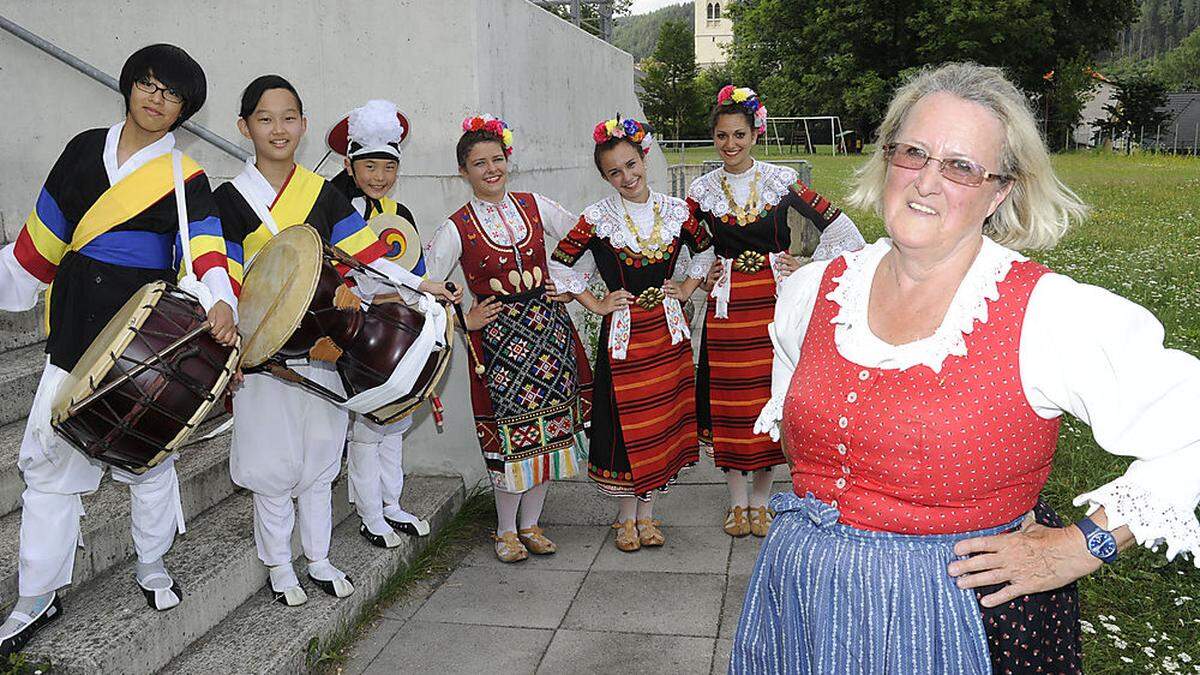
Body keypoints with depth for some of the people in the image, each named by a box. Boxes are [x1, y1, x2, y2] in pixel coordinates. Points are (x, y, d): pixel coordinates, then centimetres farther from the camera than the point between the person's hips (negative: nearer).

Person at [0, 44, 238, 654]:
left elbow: (205, 254, -20)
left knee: (148, 457, 9)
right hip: (73, 335, 3)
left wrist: (219, 303, -38)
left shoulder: (187, 181, -4)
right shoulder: (86, 149, 7)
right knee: (49, 459, 5)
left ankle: (151, 566, 32)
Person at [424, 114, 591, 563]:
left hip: (547, 324, 4)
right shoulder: (458, 228, -6)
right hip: (498, 335, -4)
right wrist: (465, 320, -5)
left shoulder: (535, 206, 4)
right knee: (510, 433, 0)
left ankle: (531, 524, 24)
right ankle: (506, 531, 19)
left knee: (550, 427, 7)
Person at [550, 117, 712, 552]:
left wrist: (688, 288, 5)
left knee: (663, 416, 8)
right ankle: (626, 517, 19)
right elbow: (561, 263, -2)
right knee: (626, 420, 2)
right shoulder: (597, 218, -7)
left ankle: (646, 514, 22)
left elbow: (707, 250, 16)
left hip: (668, 329, 3)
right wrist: (596, 304, -3)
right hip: (623, 331, -3)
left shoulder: (676, 211, 2)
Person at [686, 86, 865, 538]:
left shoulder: (781, 180, -1)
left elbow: (838, 227, 1)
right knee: (729, 398, 2)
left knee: (770, 394, 2)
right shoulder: (703, 190, 3)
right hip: (727, 305, 1)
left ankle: (761, 498, 17)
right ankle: (737, 499, 17)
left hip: (776, 299, -1)